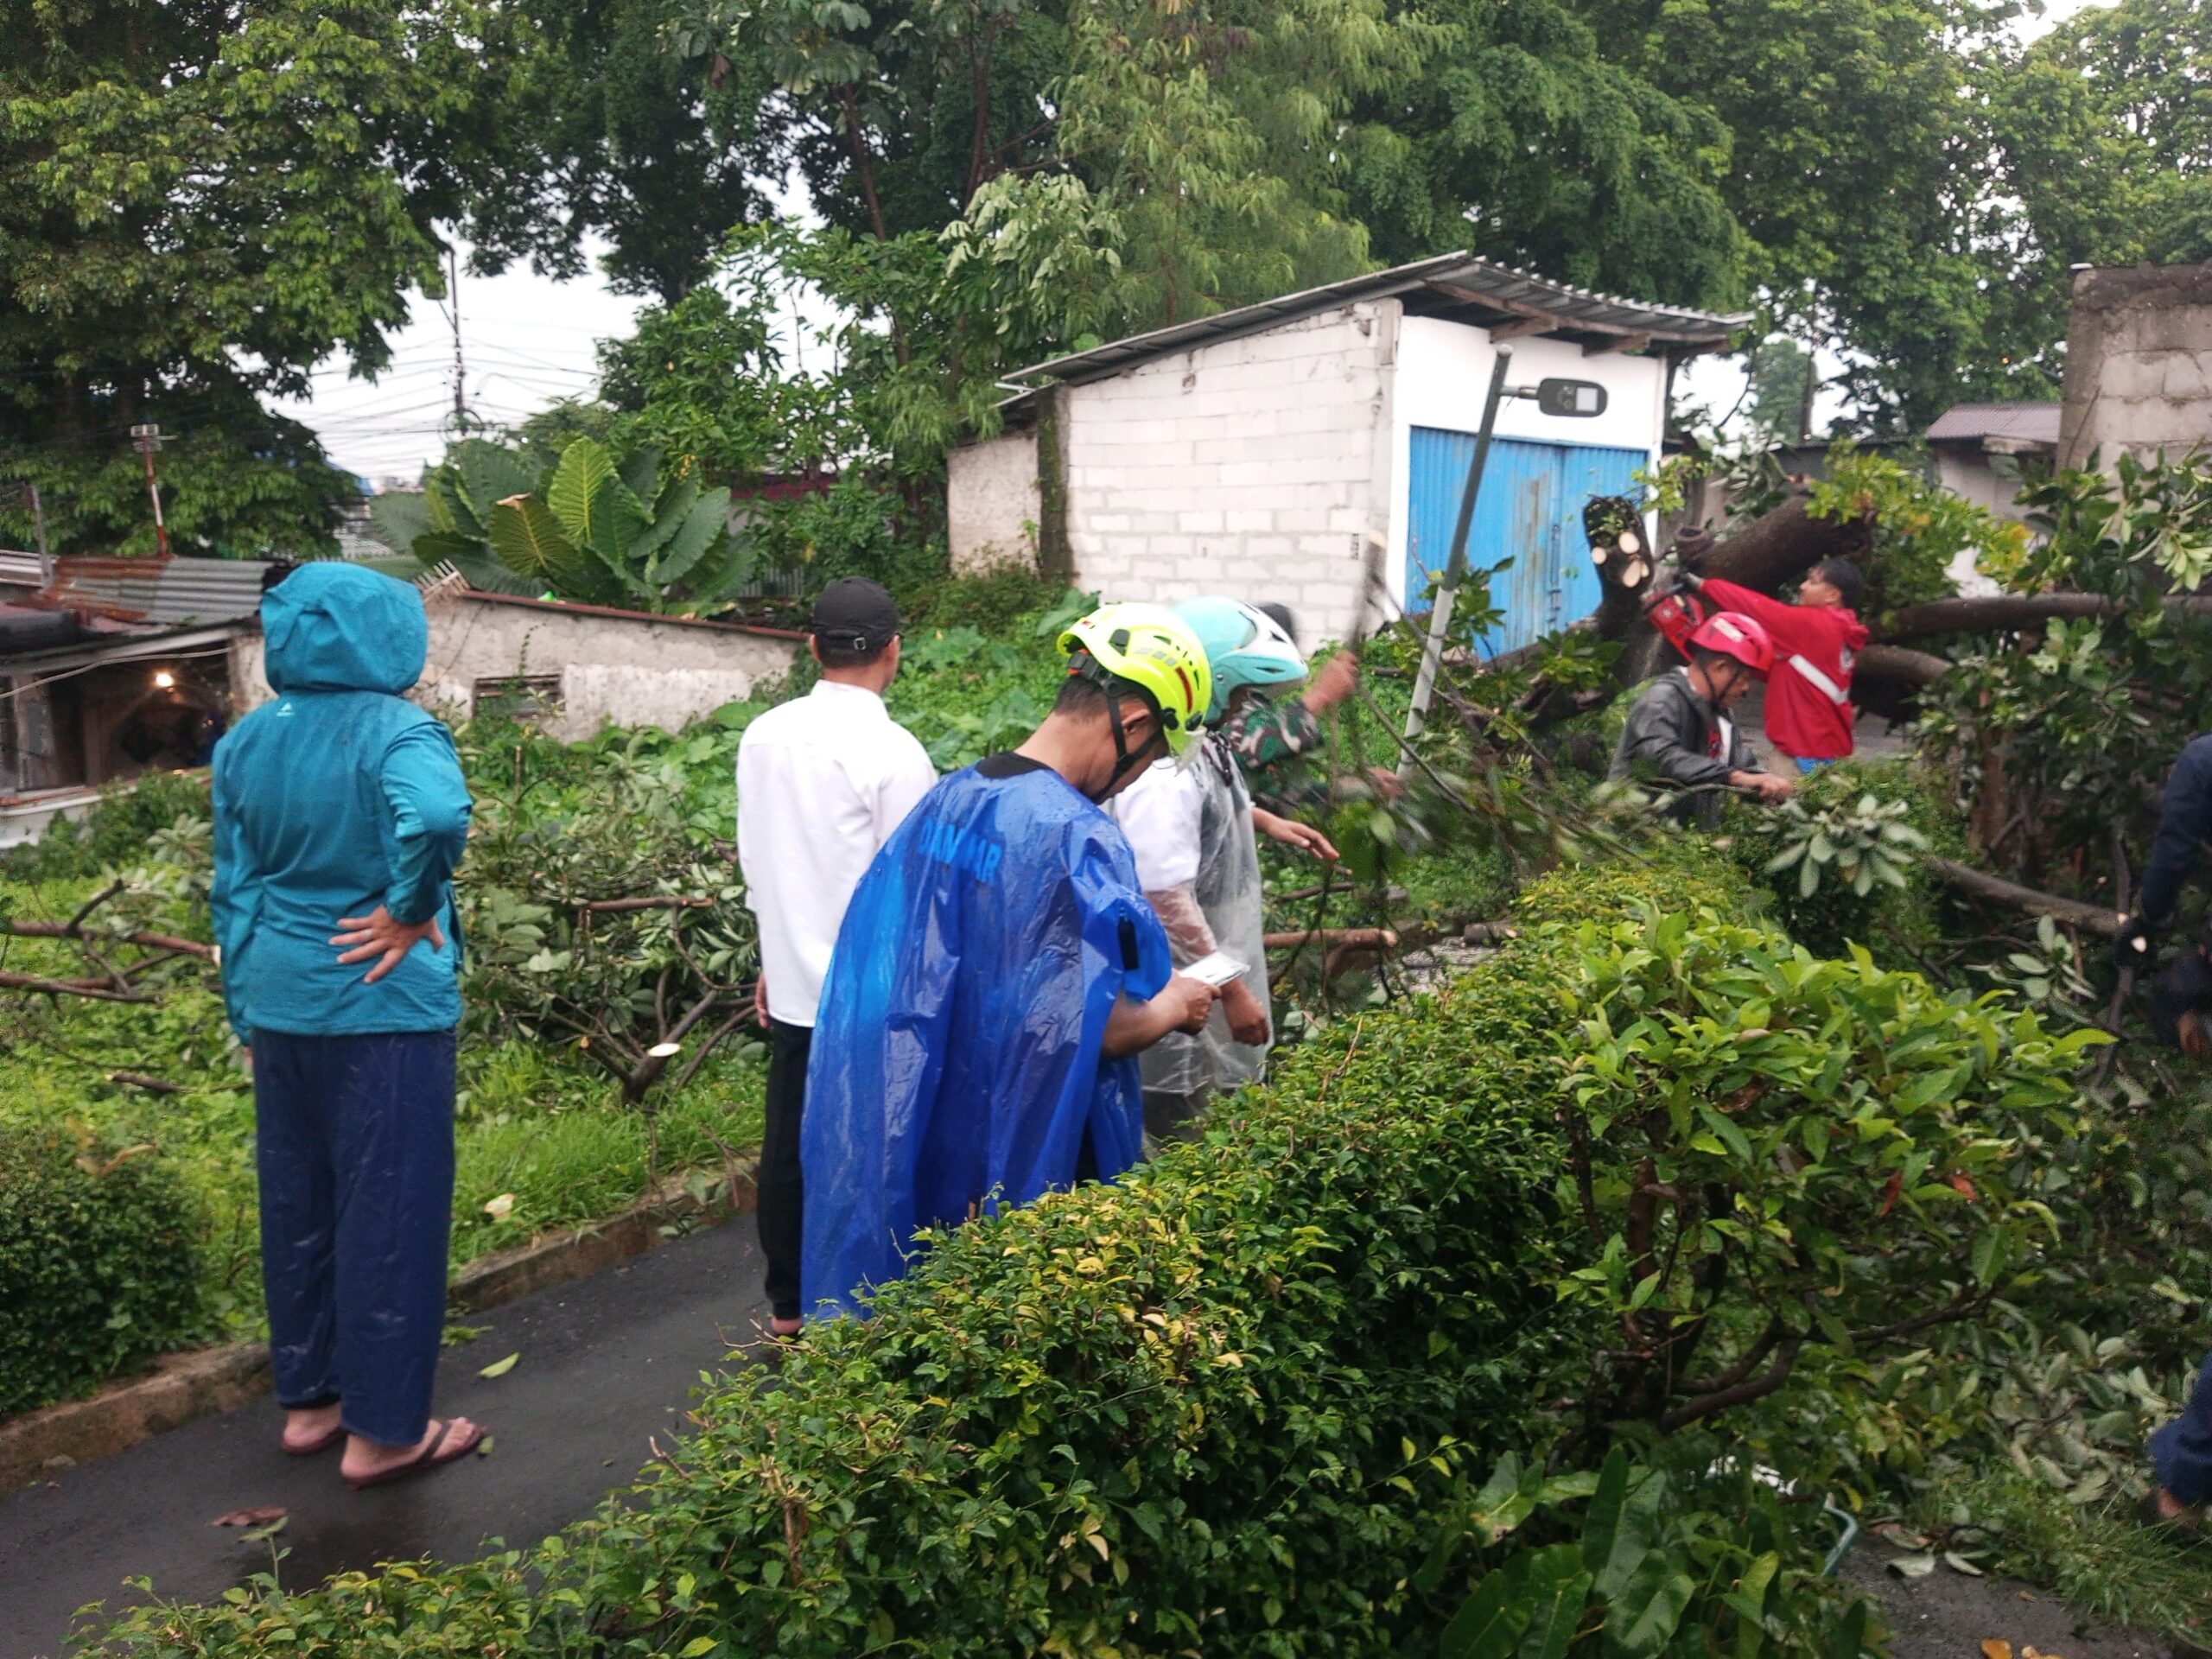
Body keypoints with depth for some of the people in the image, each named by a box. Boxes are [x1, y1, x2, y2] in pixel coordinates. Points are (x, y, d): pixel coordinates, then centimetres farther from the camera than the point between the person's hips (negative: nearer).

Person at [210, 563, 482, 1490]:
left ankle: (308, 1398, 31)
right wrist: (408, 913, -18)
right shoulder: (393, 732, -14)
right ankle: (383, 1430, 14)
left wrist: (247, 1015, 18)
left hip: (279, 1003, 7)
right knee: (390, 1209, 4)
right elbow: (436, 818, -36)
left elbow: (233, 891, 11)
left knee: (297, 1203, 17)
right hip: (381, 1007, -7)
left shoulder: (245, 743, 6)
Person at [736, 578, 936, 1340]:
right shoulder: (894, 752, -16)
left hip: (792, 982, 6)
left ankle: (788, 1303, 27)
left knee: (789, 1144, 14)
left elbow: (755, 856, 11)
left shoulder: (763, 736, 2)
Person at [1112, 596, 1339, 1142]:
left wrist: (1265, 821, 13)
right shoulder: (1166, 774, -30)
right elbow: (1168, 902, -30)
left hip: (1211, 965, 10)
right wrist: (1232, 991, -25)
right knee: (1178, 1121, 5)